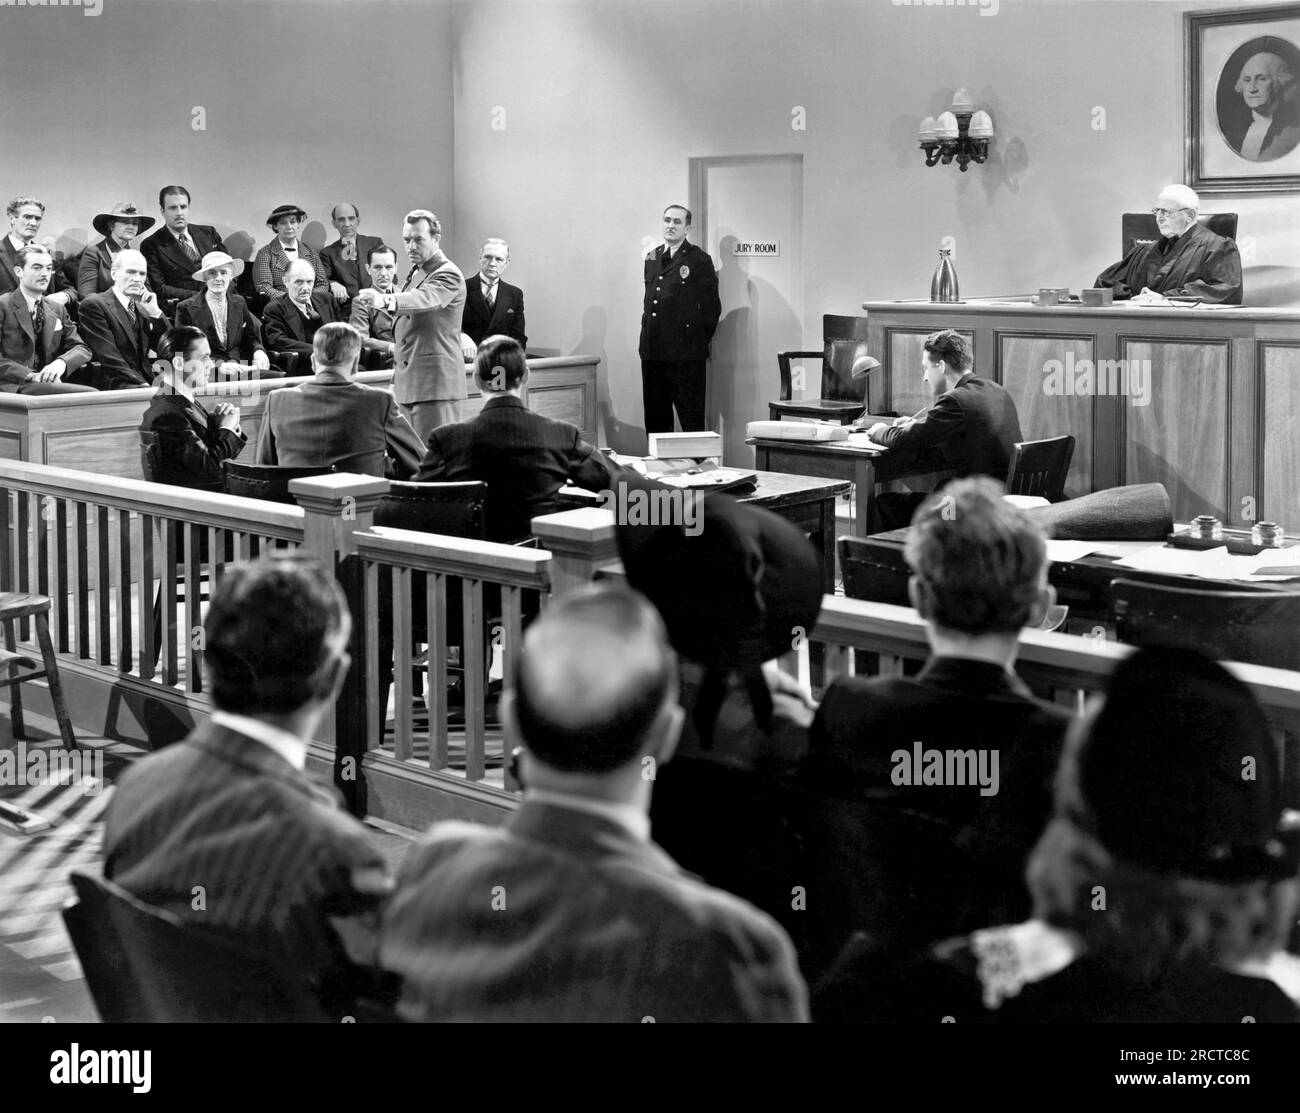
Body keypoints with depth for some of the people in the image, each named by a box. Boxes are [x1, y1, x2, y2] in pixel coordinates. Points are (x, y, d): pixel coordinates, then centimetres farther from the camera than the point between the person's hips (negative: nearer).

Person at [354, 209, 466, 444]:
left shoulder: (448, 274, -10)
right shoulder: (416, 273, 19)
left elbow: (424, 299, -31)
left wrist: (385, 301, -49)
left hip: (436, 384, -9)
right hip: (408, 384, 9)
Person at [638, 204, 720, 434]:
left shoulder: (699, 260, -4)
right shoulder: (652, 258, 15)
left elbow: (712, 307, -4)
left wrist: (700, 341, -4)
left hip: (685, 355, -6)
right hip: (652, 352, 6)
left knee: (691, 419, -3)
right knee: (655, 419, 10)